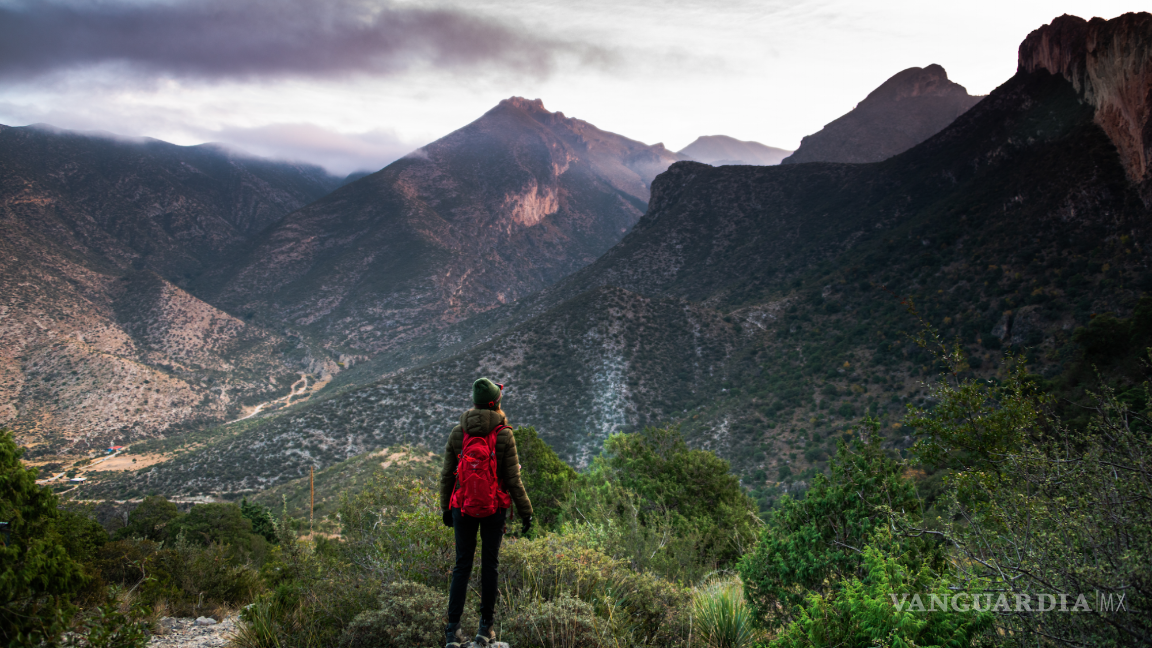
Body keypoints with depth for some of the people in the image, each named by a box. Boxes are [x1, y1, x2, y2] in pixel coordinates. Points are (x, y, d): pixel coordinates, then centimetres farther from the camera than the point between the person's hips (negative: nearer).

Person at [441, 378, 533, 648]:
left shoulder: (457, 432, -1)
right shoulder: (504, 435, -8)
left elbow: (447, 475, 4)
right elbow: (513, 479, -8)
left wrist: (446, 508, 16)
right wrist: (525, 511, 2)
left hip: (462, 507, 2)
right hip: (495, 507, -2)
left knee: (462, 566, 8)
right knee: (490, 564, 10)